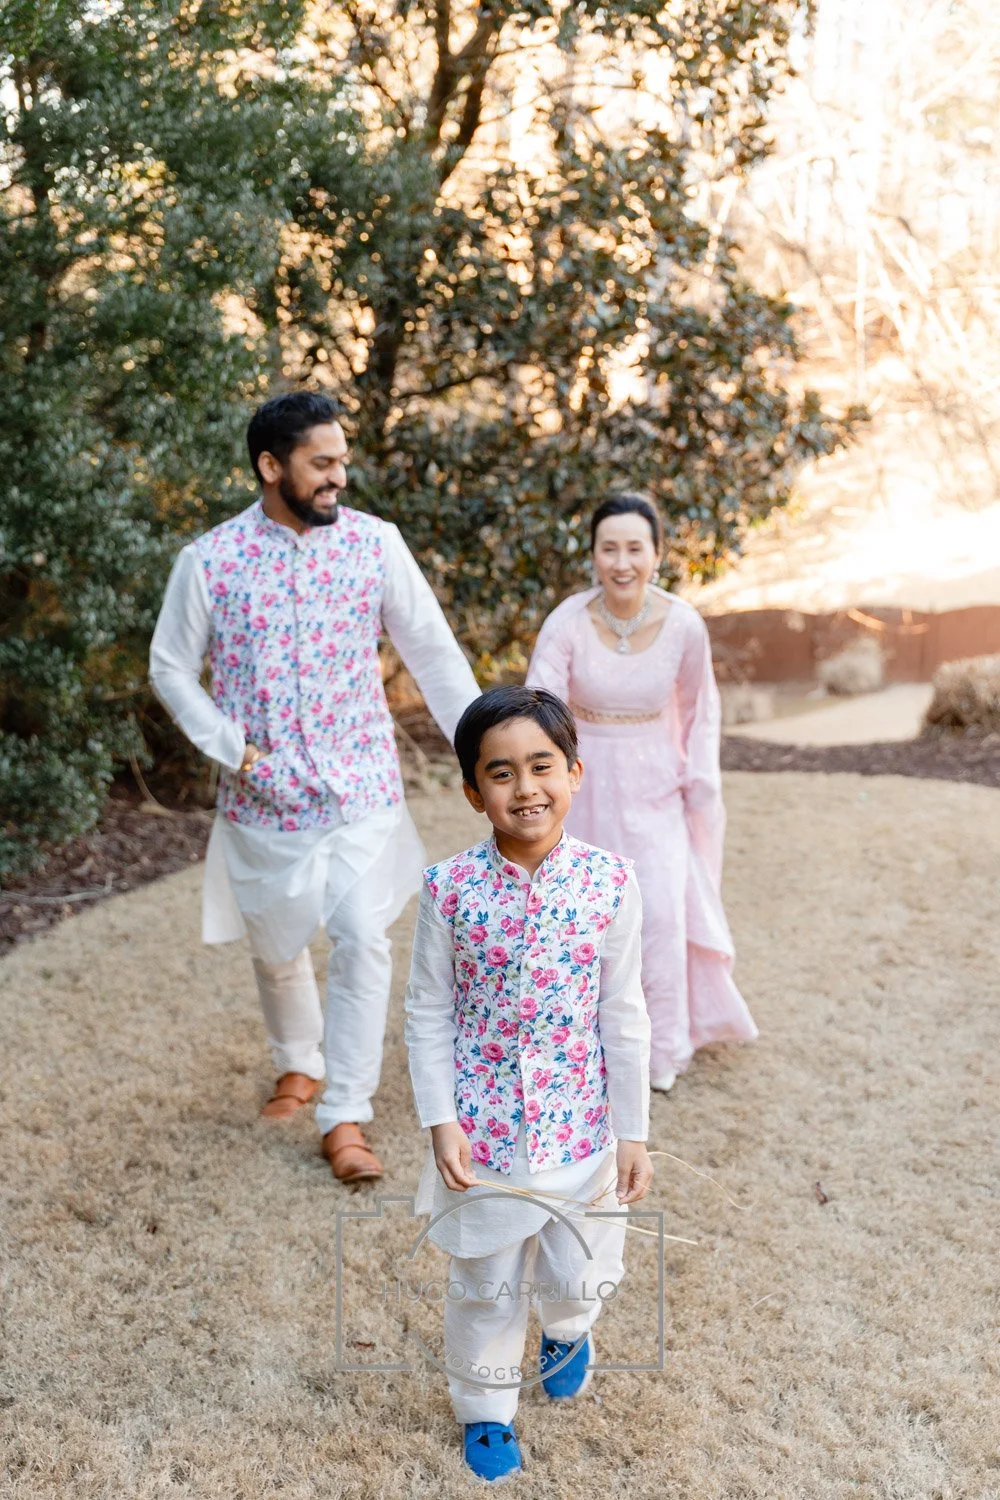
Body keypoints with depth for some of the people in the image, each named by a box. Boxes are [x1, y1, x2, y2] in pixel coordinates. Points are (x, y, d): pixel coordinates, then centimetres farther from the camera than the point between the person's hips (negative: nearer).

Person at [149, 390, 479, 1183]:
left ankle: (346, 1117, 2)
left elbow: (433, 652, -2)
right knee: (278, 946, 16)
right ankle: (299, 1063, 44)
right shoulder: (209, 560, -7)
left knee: (362, 939, -11)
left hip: (362, 786, 0)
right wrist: (233, 750, -9)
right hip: (265, 794, 1)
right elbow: (171, 668, 2)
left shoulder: (375, 542, -5)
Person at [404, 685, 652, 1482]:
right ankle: (486, 1407, 43)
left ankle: (566, 1329, 51)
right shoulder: (450, 888, -14)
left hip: (578, 1126, 1)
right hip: (482, 1127, 0)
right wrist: (441, 1122, -10)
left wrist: (633, 1132, -1)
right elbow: (428, 1014, -5)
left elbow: (625, 1018, -4)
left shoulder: (610, 883, -12)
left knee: (580, 1273, 14)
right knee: (487, 1283, 15)